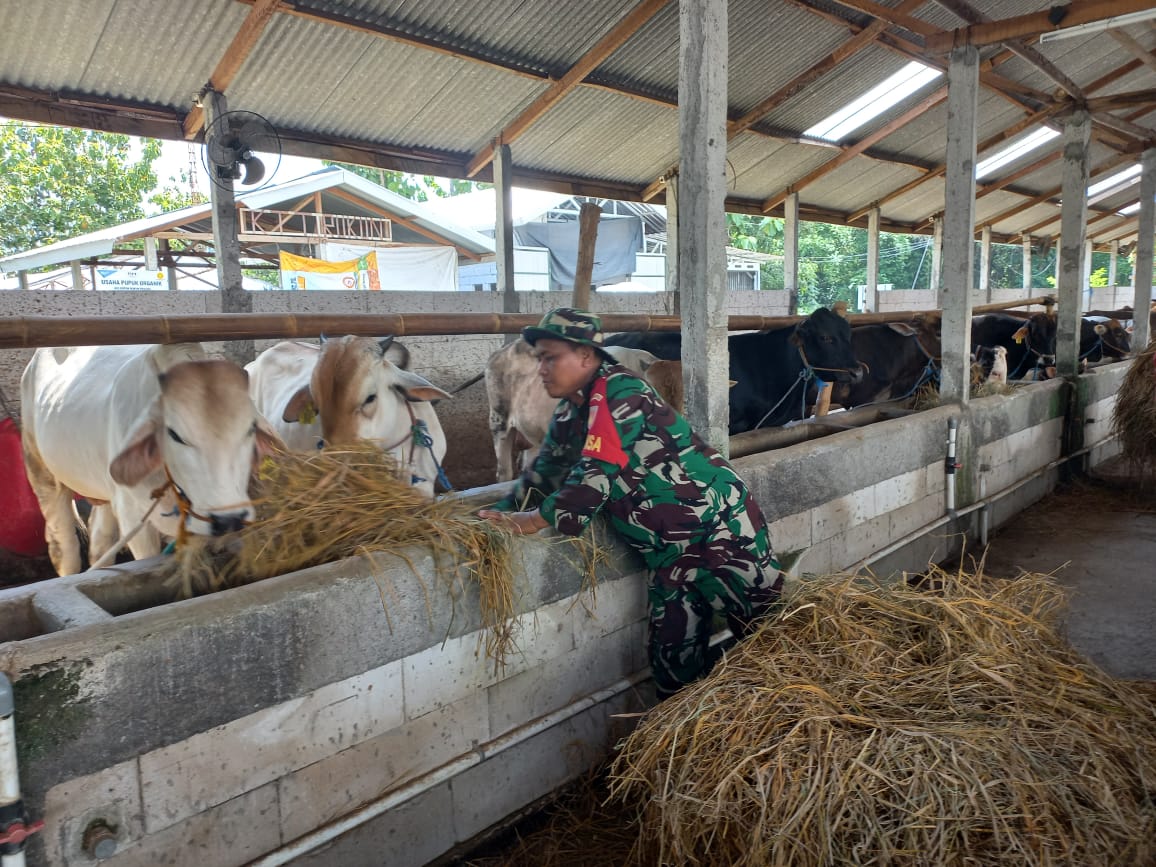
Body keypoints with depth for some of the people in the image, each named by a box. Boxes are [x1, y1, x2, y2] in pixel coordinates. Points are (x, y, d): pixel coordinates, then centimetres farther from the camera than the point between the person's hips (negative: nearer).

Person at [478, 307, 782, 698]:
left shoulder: (619, 393, -16)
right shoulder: (570, 413, 12)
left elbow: (598, 471, -24)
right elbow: (545, 472, 19)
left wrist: (539, 519, -20)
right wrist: (499, 512, 7)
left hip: (719, 525, -8)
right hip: (669, 550, 8)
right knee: (673, 661, 10)